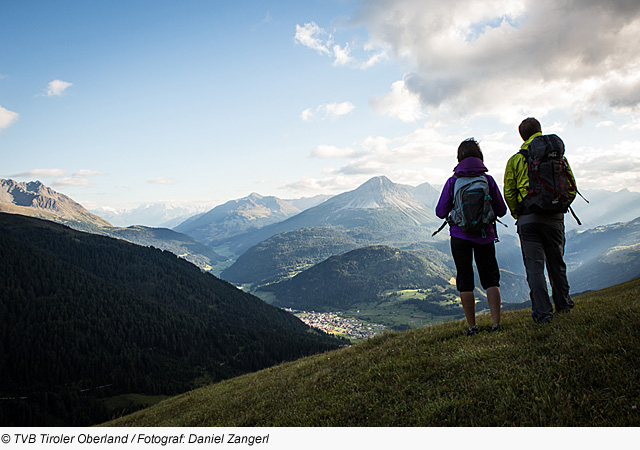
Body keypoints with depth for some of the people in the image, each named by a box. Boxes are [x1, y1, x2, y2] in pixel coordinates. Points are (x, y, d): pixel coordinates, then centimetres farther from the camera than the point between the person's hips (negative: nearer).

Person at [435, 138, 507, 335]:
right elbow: (501, 210, 2)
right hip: (485, 236, 1)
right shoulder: (488, 180, -3)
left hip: (460, 236, -1)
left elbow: (440, 212, -1)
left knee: (465, 280, 6)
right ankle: (496, 323, 1)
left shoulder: (452, 182, -5)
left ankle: (472, 326, 8)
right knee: (490, 278, 9)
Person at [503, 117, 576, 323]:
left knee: (534, 266, -1)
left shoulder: (515, 160, 3)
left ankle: (542, 312, -3)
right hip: (554, 218, 3)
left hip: (528, 219, -2)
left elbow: (508, 192, 0)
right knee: (556, 263, 17)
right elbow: (571, 188, 6)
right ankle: (563, 304, 28)